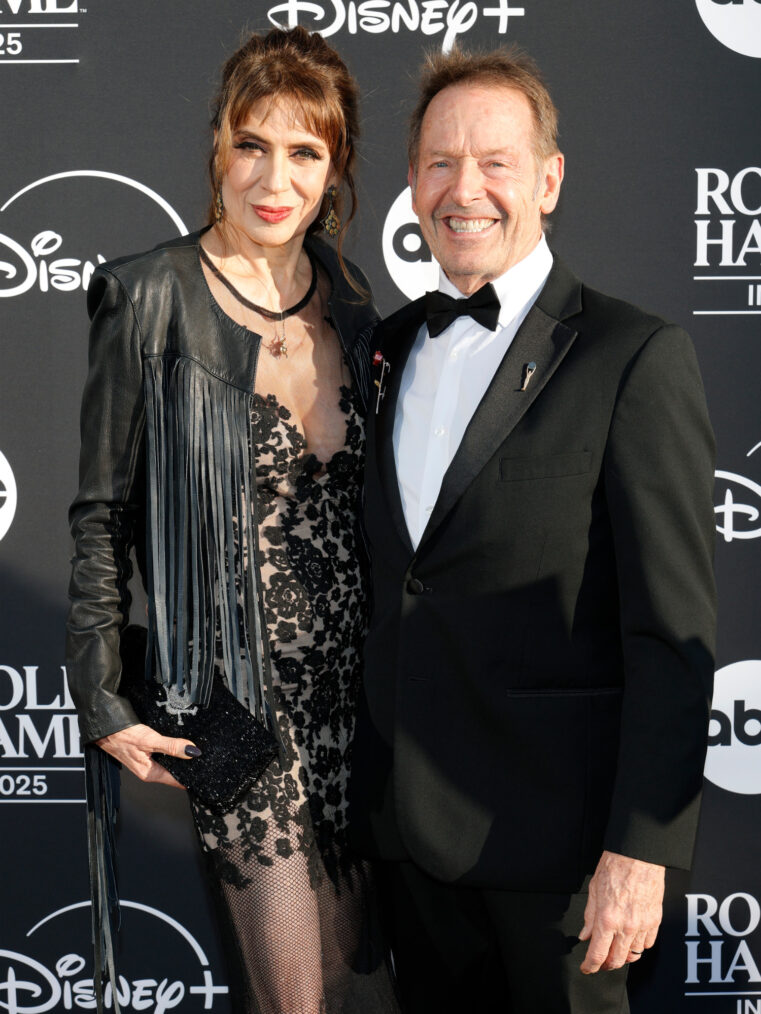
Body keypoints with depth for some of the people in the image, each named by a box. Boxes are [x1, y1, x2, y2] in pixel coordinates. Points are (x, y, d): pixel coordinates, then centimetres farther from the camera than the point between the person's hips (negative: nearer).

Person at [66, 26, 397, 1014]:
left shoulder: (349, 300, 6)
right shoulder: (152, 298, -9)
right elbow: (101, 513, -5)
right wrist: (102, 700, -7)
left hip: (354, 671, 5)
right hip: (235, 685, -5)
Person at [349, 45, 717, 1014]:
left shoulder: (637, 358, -11)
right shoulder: (392, 344, 9)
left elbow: (673, 631, -14)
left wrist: (642, 850, -16)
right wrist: (371, 771, 8)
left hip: (553, 827, -5)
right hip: (405, 818, 6)